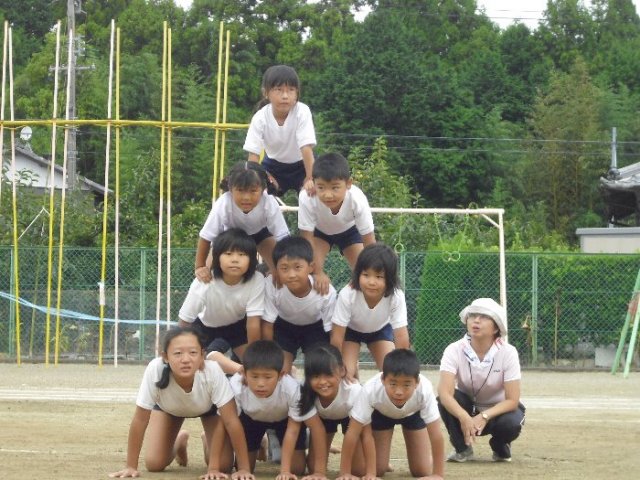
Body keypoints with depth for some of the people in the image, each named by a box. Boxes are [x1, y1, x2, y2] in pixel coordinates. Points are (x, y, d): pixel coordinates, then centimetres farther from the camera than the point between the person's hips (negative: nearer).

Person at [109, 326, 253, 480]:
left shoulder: (212, 371, -43)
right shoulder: (155, 370, -42)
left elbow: (231, 421, -36)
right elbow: (140, 420, -31)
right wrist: (131, 467, -27)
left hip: (208, 406, -1)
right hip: (169, 407, 1)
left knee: (223, 465, -13)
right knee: (154, 464, -7)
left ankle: (207, 443, 24)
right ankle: (180, 442, 28)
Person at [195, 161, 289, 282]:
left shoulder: (270, 204, -41)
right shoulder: (223, 204, -42)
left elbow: (282, 238, -30)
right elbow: (205, 237, -29)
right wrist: (200, 267, -27)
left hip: (260, 231, 0)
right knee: (211, 271, -14)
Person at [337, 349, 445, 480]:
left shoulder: (424, 390, -42)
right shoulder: (371, 390, -42)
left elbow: (436, 434, -35)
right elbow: (352, 433, -35)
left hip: (412, 414, 0)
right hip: (381, 413, 0)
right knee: (377, 470, -8)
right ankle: (382, 462, 27)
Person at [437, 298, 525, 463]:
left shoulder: (508, 353, -21)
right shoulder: (454, 350, -20)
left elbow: (512, 400, -24)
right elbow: (445, 392, -32)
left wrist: (484, 417, -39)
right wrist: (464, 418, -50)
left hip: (497, 410, -1)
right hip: (466, 409, 1)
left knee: (512, 423, -34)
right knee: (445, 400, -30)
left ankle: (500, 447, 3)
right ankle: (462, 448, -7)